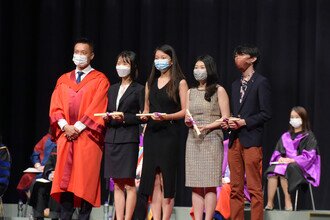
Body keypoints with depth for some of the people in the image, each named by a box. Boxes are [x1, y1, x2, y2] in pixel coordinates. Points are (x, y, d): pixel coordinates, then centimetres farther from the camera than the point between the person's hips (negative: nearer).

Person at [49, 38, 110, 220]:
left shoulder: (99, 80, 3)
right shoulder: (63, 80, 17)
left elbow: (98, 108, -7)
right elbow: (55, 107, 9)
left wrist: (78, 127, -13)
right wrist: (65, 126, -8)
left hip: (87, 136, -4)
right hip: (66, 136, 4)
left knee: (85, 180, -6)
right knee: (65, 178, -1)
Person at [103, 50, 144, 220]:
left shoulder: (138, 89, 1)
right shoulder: (113, 89, 17)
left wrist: (124, 117, -15)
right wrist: (107, 117, -1)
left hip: (128, 139, -5)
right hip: (111, 139, 5)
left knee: (129, 184, -4)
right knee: (117, 185, 6)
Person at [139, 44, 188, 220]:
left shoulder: (179, 83, 1)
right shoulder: (150, 83, 16)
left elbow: (185, 111, -4)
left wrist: (166, 117, -18)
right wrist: (144, 115, -1)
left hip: (169, 134, -4)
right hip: (151, 133, 4)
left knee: (166, 179, -5)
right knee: (154, 180, 1)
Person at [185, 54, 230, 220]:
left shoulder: (219, 91, 3)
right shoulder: (190, 92, 16)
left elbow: (225, 118, -3)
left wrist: (207, 126, -15)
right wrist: (188, 122, -5)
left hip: (212, 140, -4)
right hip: (193, 141, 4)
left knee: (209, 185, -7)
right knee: (195, 186, 0)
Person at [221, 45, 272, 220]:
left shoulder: (261, 82, -2)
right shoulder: (235, 84, 21)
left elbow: (266, 114, -7)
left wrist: (244, 122, -13)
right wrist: (228, 122, 4)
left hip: (251, 140, -7)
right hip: (235, 140, 7)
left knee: (255, 189, -7)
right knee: (235, 189, 6)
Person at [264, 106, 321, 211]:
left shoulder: (308, 136, 3)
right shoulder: (286, 136, 19)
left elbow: (309, 156, -8)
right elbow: (277, 152, 16)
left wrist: (292, 160, -18)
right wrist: (280, 158, -8)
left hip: (302, 168, -4)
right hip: (285, 163, 4)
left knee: (283, 170, -36)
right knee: (272, 170, -30)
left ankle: (288, 202, -32)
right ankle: (270, 203, -34)